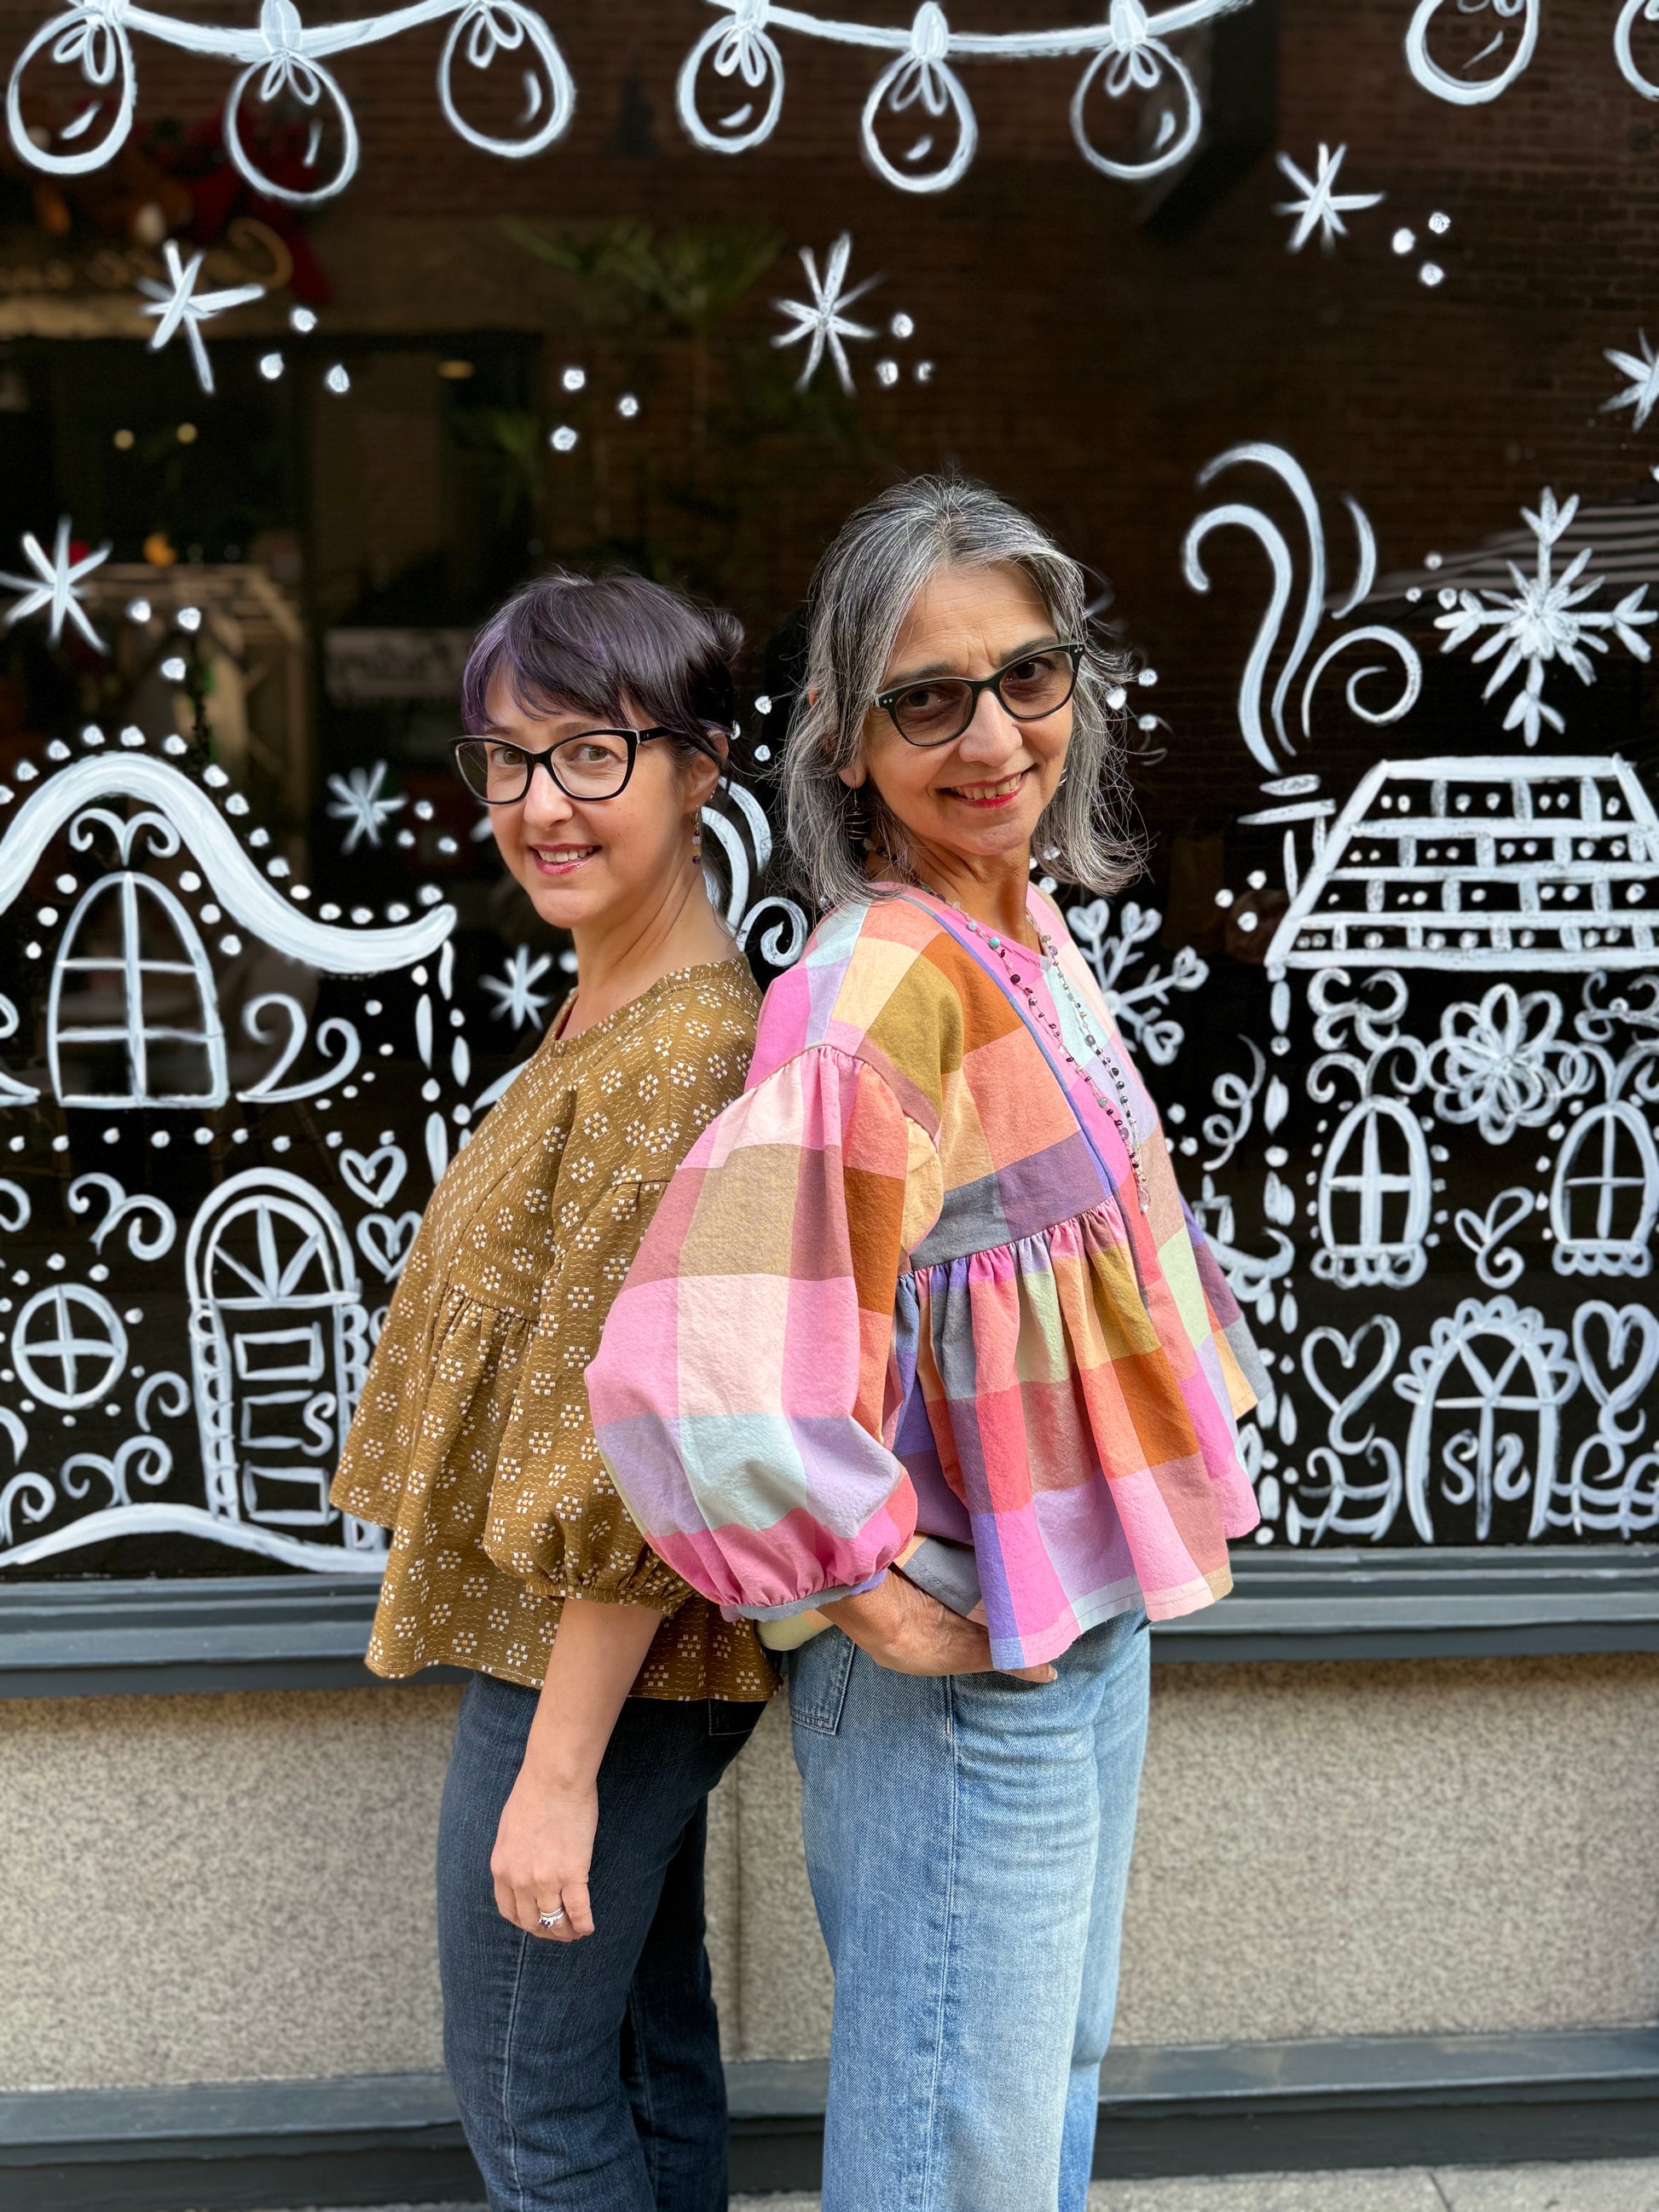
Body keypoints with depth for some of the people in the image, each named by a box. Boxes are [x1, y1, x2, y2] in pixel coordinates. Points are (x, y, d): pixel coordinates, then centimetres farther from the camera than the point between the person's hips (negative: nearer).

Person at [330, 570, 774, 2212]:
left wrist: (558, 1767, -20)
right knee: (651, 2040, 24)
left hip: (598, 1658, -9)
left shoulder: (673, 1054, -25)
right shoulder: (611, 1002, 7)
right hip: (646, 1658, 9)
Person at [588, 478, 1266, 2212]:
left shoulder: (1030, 936, 2)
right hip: (961, 1680, -8)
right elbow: (698, 1380, -37)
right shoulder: (882, 984, -26)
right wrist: (885, 1602, -22)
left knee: (1055, 2072, 26)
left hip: (1088, 1618, 9)